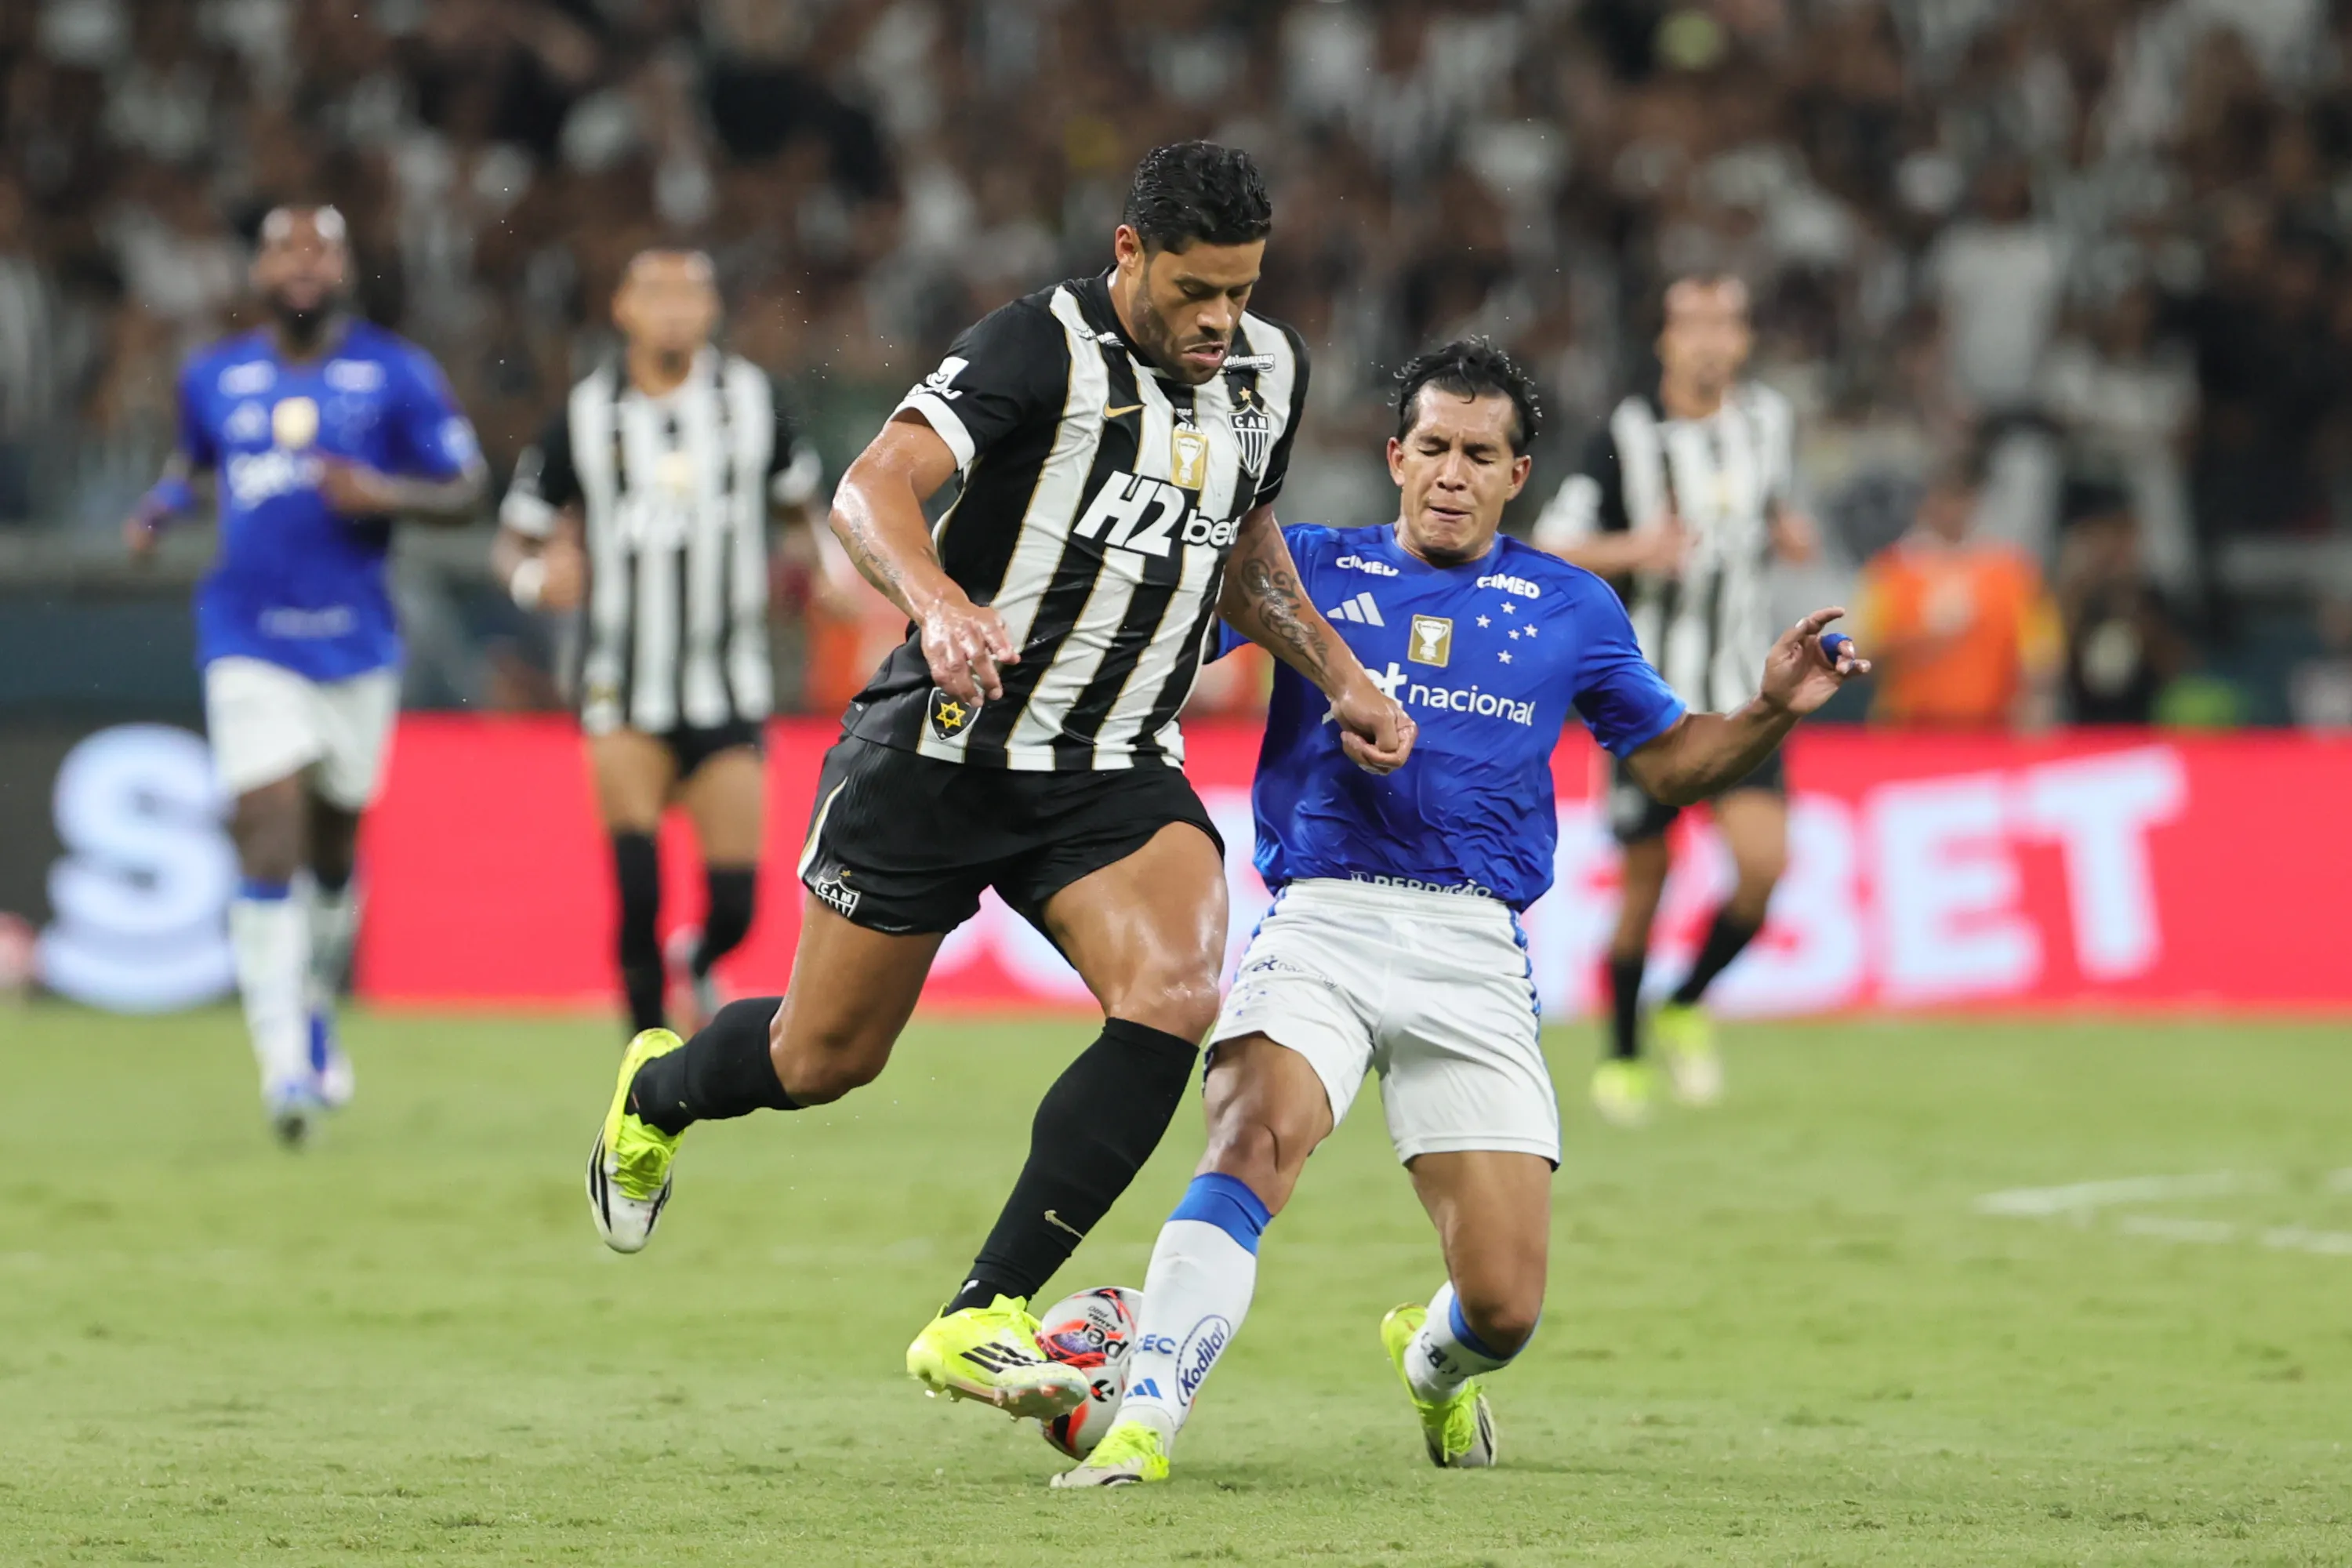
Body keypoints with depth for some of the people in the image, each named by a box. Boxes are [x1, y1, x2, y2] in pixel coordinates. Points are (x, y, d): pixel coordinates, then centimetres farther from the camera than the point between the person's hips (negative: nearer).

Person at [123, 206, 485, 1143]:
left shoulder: (395, 375, 0)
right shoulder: (215, 378, 7)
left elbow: (466, 492, 1)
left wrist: (386, 495, -18)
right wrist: (160, 508, 4)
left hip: (356, 644, 0)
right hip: (250, 643, 0)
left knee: (333, 847, 12)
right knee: (268, 838, -14)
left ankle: (318, 1015, 38)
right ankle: (284, 1064, -16)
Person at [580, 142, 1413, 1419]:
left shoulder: (1268, 370, 4)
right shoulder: (1041, 348, -16)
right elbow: (873, 490, -29)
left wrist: (1338, 675, 13)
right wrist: (937, 599, -48)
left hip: (1118, 777, 4)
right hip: (946, 752, -4)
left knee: (1175, 995, -24)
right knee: (824, 1062, 7)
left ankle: (981, 1319, -21)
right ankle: (658, 1091, 45)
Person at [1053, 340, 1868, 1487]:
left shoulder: (1570, 608, 17)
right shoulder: (1309, 568, 12)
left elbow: (1672, 760, 22)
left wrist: (1773, 711, 4)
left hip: (1474, 953, 2)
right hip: (1321, 920, -1)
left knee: (1504, 1307, -3)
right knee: (1253, 1141, -33)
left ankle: (1432, 1362, 35)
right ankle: (1142, 1423, -34)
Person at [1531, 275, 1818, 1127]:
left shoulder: (1768, 420, 6)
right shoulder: (1625, 436, -8)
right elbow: (1551, 550, -9)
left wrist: (1790, 531, 4)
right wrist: (1632, 549, -26)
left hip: (1742, 695, 3)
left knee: (1763, 862, -14)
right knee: (1644, 881, 3)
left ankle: (1687, 1009, 12)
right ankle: (1622, 1058, 23)